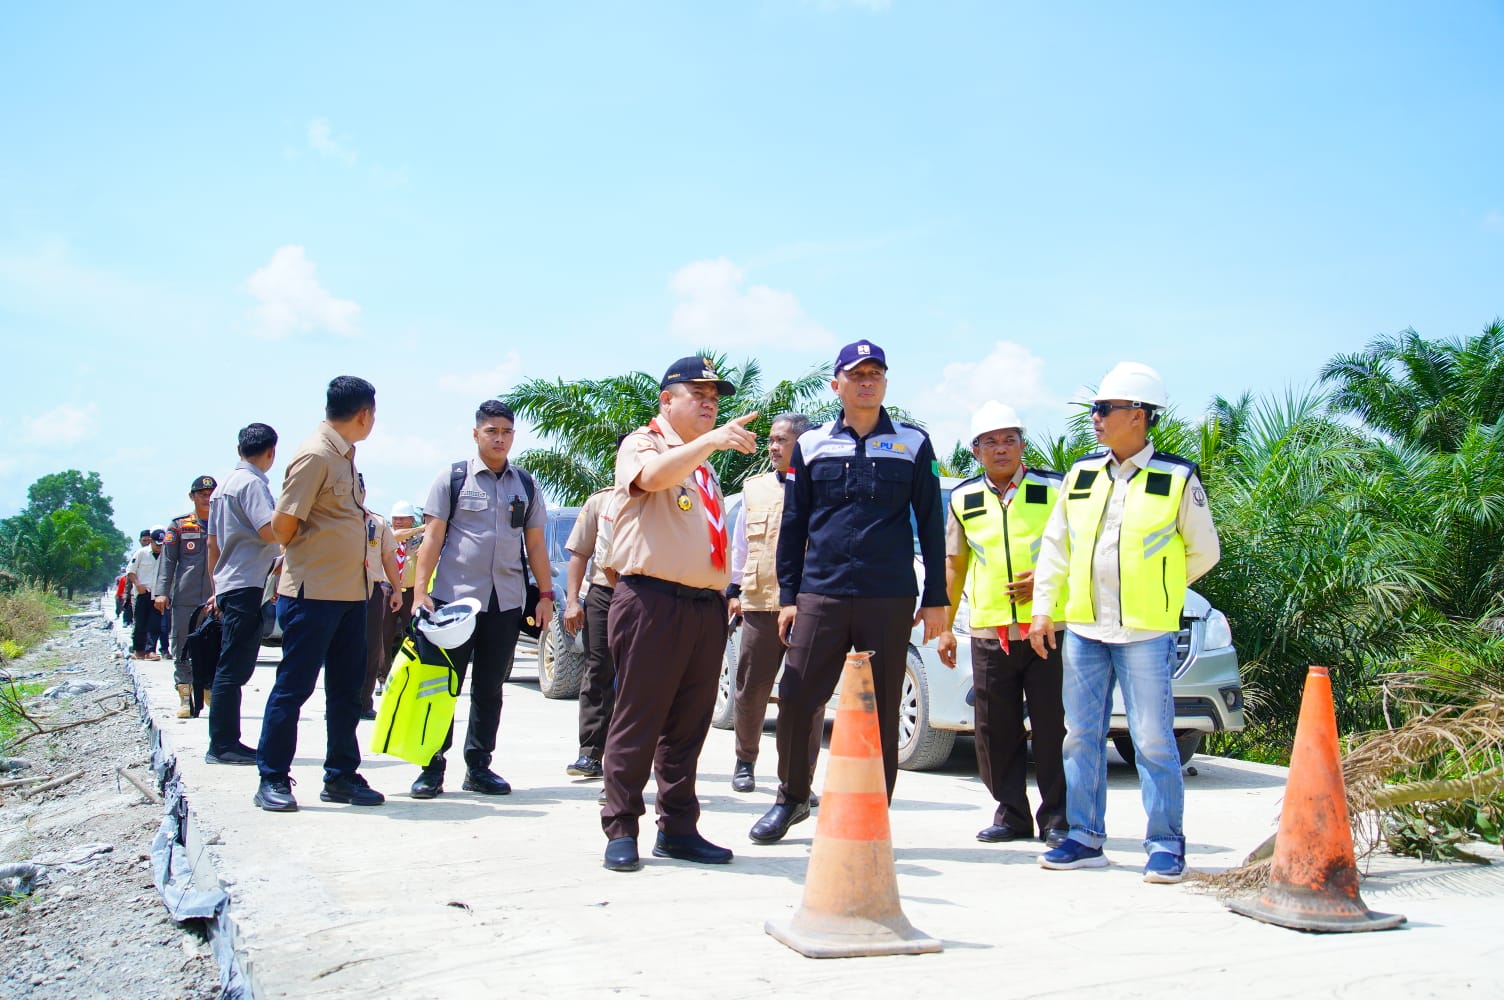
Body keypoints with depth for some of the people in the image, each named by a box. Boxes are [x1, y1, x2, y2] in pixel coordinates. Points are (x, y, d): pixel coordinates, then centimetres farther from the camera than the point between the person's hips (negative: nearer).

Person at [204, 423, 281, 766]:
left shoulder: (225, 485, 18)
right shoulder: (253, 483, -10)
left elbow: (213, 543, 22)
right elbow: (270, 530, -22)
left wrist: (217, 588, 27)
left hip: (228, 586, 10)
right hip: (248, 586, -10)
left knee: (232, 668, 12)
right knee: (233, 669, -8)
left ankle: (225, 743, 16)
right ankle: (223, 744, -6)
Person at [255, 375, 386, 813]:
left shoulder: (345, 457, 15)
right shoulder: (315, 456, -14)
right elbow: (282, 524, -14)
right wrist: (304, 557, 3)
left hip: (350, 591, 9)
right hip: (313, 592, -9)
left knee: (347, 687, 12)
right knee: (294, 686, 0)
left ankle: (341, 775, 20)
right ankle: (273, 779, 9)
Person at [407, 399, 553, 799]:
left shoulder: (526, 485, 12)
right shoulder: (452, 478, 2)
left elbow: (535, 544, 14)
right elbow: (433, 537, -2)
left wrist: (545, 594, 8)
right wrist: (420, 591, -10)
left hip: (506, 602, 3)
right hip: (454, 598, -3)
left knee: (490, 690, 9)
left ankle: (478, 766, 18)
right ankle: (432, 768, 9)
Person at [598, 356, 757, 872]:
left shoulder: (704, 466, 26)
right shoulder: (642, 444, 2)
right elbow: (653, 476, -24)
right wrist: (710, 441, -36)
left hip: (707, 606, 7)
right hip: (653, 600, -7)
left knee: (688, 725, 9)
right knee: (638, 722, -4)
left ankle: (678, 828, 16)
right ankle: (621, 829, 4)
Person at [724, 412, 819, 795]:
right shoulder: (754, 488, 18)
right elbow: (740, 545, 22)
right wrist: (733, 590, 16)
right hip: (759, 602, 3)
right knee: (750, 690, 7)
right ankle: (745, 762, 27)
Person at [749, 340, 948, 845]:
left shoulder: (912, 443, 8)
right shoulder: (811, 445, 9)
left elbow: (931, 524, 8)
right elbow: (793, 525, 12)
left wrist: (936, 599, 4)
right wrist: (788, 595, 7)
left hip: (889, 599, -1)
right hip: (820, 595, 1)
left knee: (882, 710, 4)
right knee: (796, 701, -1)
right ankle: (792, 798, 20)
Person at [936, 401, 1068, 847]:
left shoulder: (1054, 490, 2)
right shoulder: (963, 499, 10)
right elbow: (954, 565, 15)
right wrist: (945, 626, 11)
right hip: (988, 632, 3)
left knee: (1053, 726, -1)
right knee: (995, 731, 5)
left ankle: (1057, 818, 11)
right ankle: (1011, 814, 18)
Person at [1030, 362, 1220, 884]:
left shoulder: (1177, 478, -2)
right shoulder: (1081, 473, 10)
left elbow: (1204, 551, 6)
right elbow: (1055, 544, 14)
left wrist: (1157, 590, 9)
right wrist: (1043, 607, 8)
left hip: (1146, 632, -4)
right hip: (1082, 627, 5)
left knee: (1153, 740, -2)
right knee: (1082, 736, 8)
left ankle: (1166, 844, 10)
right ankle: (1085, 838, 17)